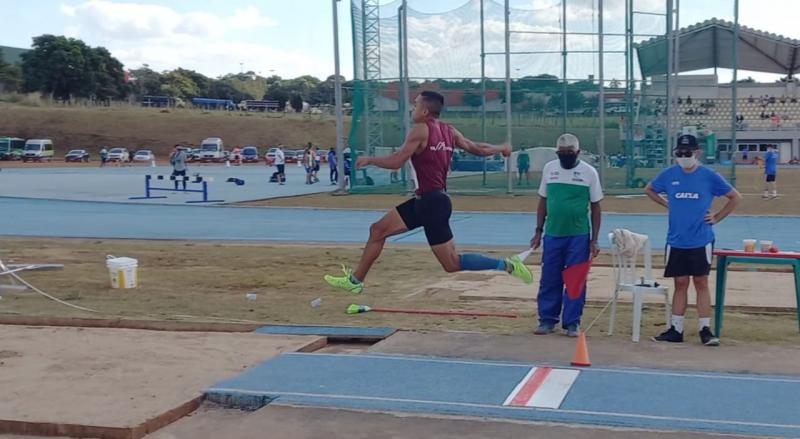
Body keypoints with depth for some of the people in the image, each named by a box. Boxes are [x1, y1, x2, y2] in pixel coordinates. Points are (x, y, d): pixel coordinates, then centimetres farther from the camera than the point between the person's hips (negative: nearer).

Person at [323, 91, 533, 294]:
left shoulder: (420, 130, -14)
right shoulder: (449, 131, 8)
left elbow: (396, 162, -17)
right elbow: (477, 149, 14)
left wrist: (369, 160, 0)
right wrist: (501, 149, 32)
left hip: (432, 203, -10)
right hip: (427, 200, 10)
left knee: (453, 264, -3)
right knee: (378, 229, 12)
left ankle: (506, 265, -1)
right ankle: (355, 280, 21)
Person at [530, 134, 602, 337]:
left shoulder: (589, 172, -2)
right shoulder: (549, 168, 5)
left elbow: (595, 207, 1)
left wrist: (594, 240, -2)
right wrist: (538, 231, 8)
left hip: (579, 236, -2)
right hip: (552, 235, 2)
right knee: (549, 280, 7)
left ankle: (572, 323, 13)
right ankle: (547, 320, 18)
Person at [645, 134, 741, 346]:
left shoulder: (709, 176, -3)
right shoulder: (669, 175, 2)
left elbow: (735, 197, 5)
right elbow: (649, 190, 20)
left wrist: (717, 217, -1)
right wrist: (668, 205, 9)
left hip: (701, 241, -2)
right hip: (676, 240, 2)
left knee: (701, 283, 1)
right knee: (680, 283, 7)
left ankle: (705, 329, 7)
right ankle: (676, 329, 13)